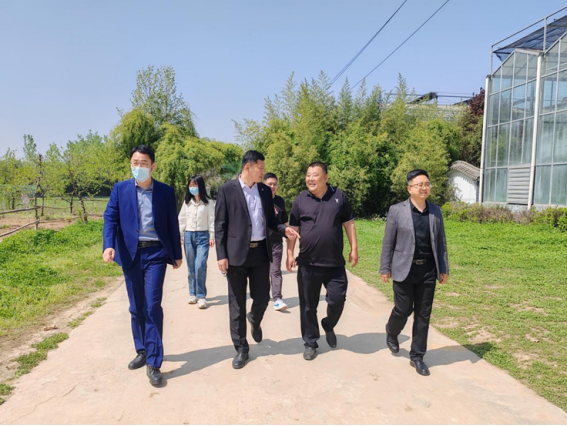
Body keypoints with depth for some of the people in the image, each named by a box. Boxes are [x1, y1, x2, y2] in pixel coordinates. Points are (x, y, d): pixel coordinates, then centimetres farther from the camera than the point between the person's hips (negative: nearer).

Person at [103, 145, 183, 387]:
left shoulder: (166, 192, 3)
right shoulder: (120, 189, 5)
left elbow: (172, 225, 7)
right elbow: (110, 218, -2)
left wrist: (177, 254, 9)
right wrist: (109, 245, -19)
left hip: (155, 253, -2)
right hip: (130, 253, 2)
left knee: (152, 307, -7)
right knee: (136, 307, 12)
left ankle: (154, 362, 1)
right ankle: (142, 351, 30)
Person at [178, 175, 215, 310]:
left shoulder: (208, 203, 0)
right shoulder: (187, 202, 10)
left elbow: (211, 220, 0)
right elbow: (181, 220, 11)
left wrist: (212, 237, -4)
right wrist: (178, 236, 7)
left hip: (203, 236, -4)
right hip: (188, 236, 4)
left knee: (200, 266, -14)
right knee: (191, 267, 8)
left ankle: (201, 296, -7)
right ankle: (193, 294, 18)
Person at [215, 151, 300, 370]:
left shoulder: (265, 190, 9)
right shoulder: (227, 190, -4)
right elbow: (220, 225, -5)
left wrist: (284, 229, -6)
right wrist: (221, 255, -10)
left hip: (261, 252, 4)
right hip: (237, 253, -3)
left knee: (262, 298, 9)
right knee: (237, 304, 4)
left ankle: (255, 320, 44)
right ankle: (241, 348, 19)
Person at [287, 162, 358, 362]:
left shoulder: (339, 196, 1)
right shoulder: (300, 200, 1)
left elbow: (348, 224, 6)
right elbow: (293, 229, 3)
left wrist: (354, 249, 2)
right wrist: (290, 254, -3)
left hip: (335, 263, 0)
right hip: (308, 264, 0)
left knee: (337, 300, 2)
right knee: (308, 305, 7)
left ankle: (329, 326, 34)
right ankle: (310, 343, 24)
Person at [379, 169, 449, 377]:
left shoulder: (436, 211, 6)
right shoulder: (397, 211, -4)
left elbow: (441, 242, 9)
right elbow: (388, 242, -2)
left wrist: (444, 269, 7)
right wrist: (385, 268, -3)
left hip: (428, 270, 3)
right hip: (404, 269, -3)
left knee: (423, 314, 8)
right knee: (403, 310, 4)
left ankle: (417, 356, 21)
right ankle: (392, 333, 38)